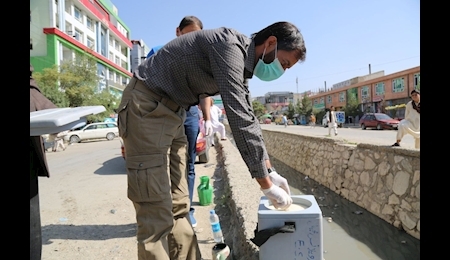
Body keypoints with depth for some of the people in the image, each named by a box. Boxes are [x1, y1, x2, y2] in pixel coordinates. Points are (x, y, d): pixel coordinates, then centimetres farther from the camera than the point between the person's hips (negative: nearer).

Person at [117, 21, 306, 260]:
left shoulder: (241, 61, 10)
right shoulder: (230, 45, -19)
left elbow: (249, 119, 12)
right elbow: (239, 120, -26)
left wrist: (271, 172, 10)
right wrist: (266, 184, -19)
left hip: (171, 112, 9)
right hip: (146, 107, -9)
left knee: (178, 206, 10)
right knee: (157, 213, -8)